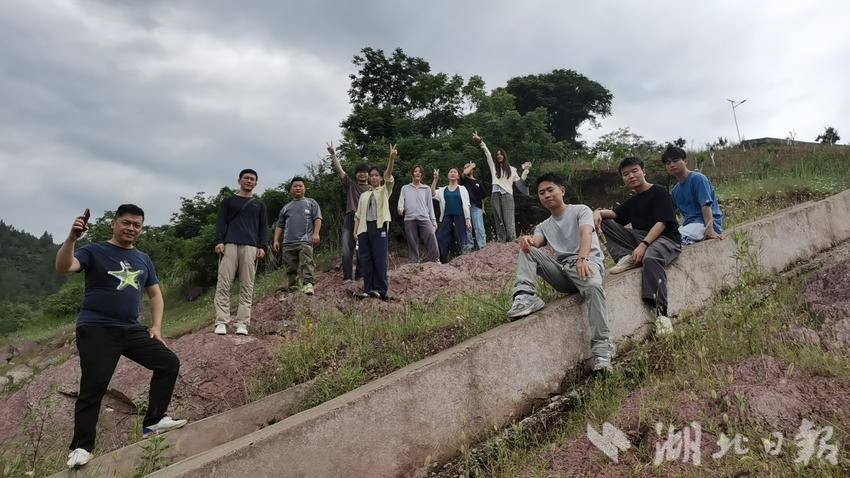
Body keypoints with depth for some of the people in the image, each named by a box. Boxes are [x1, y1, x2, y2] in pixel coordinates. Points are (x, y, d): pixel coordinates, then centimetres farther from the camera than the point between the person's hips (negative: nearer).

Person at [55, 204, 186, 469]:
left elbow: (155, 294, 19)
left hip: (132, 330, 6)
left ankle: (153, 421, 13)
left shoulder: (143, 259, 15)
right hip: (96, 330, -6)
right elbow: (63, 268, -19)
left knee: (169, 363, 2)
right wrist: (71, 238, -36)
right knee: (93, 386, -12)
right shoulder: (95, 251, -1)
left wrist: (156, 326, 7)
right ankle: (81, 447, 5)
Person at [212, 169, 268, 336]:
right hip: (229, 245, -1)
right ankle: (221, 322, -9)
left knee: (247, 286, -6)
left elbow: (263, 227, 16)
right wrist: (219, 241, -6)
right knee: (223, 284, -9)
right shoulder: (228, 201, 20)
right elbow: (221, 222, 10)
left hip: (250, 247, 1)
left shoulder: (259, 205, 23)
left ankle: (242, 323, -6)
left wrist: (262, 246, 1)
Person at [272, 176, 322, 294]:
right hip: (288, 242, 4)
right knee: (291, 267, 3)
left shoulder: (311, 203, 15)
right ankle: (292, 287, 8)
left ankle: (308, 284, -26)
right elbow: (279, 226, 23)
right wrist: (276, 241, 13)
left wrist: (316, 233, -10)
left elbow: (317, 219, 4)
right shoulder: (286, 207, 24)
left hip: (305, 241, -4)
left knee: (306, 263, -18)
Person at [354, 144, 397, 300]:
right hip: (364, 228, 4)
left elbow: (388, 175, -7)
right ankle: (368, 289, 7)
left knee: (380, 258, -9)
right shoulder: (364, 195, 22)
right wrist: (355, 231, 3)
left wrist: (392, 158, -23)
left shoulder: (385, 190, 11)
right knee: (365, 259, 1)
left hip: (379, 226, -4)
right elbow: (358, 215, 16)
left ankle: (381, 289, -6)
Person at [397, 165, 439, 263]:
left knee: (432, 243, -15)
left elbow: (430, 205, 17)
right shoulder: (405, 188, 19)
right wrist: (400, 208, -18)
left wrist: (433, 221, 8)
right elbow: (401, 200, 6)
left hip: (424, 219, 0)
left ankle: (435, 262, -10)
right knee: (412, 245, -2)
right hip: (409, 219, 0)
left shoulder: (426, 189, 20)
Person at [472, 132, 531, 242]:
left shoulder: (511, 169, 17)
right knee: (499, 220, 0)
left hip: (507, 195, -1)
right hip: (496, 195, 1)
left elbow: (520, 181, 16)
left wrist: (525, 170, 8)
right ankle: (500, 242, 1)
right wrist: (480, 141, 8)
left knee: (509, 220, -10)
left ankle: (512, 241, -10)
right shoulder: (494, 167, 18)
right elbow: (487, 153, 13)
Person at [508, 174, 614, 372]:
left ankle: (602, 348, -36)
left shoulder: (580, 210, 8)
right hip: (561, 270, 5)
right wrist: (527, 240, -28)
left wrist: (582, 259, -34)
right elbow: (536, 241, -1)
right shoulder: (544, 226, 22)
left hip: (588, 262, -4)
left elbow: (586, 234, -13)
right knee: (526, 250, -10)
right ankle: (526, 296, -29)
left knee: (593, 286, -38)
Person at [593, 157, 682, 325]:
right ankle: (627, 258, -17)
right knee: (604, 221, 0)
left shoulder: (659, 192, -2)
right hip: (639, 237, 7)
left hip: (666, 238, -7)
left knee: (650, 257, -43)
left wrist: (643, 245, -24)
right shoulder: (632, 201, 21)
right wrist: (599, 212, -1)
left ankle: (661, 313, -47)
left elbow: (661, 223, -12)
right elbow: (614, 214, 25)